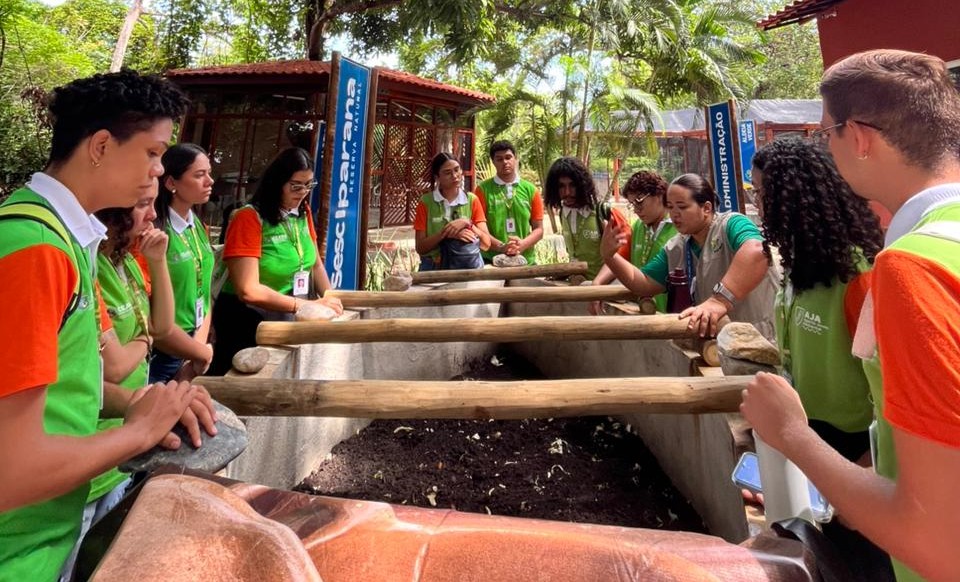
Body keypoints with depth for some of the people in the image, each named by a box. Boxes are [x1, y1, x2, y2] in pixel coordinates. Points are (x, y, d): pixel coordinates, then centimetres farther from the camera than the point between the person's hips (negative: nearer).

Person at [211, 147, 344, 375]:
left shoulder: (303, 214, 1)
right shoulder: (249, 218, -18)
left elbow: (315, 264, 9)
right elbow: (248, 291, -24)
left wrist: (329, 300, -7)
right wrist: (304, 306, -24)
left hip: (286, 319, 6)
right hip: (247, 320, -6)